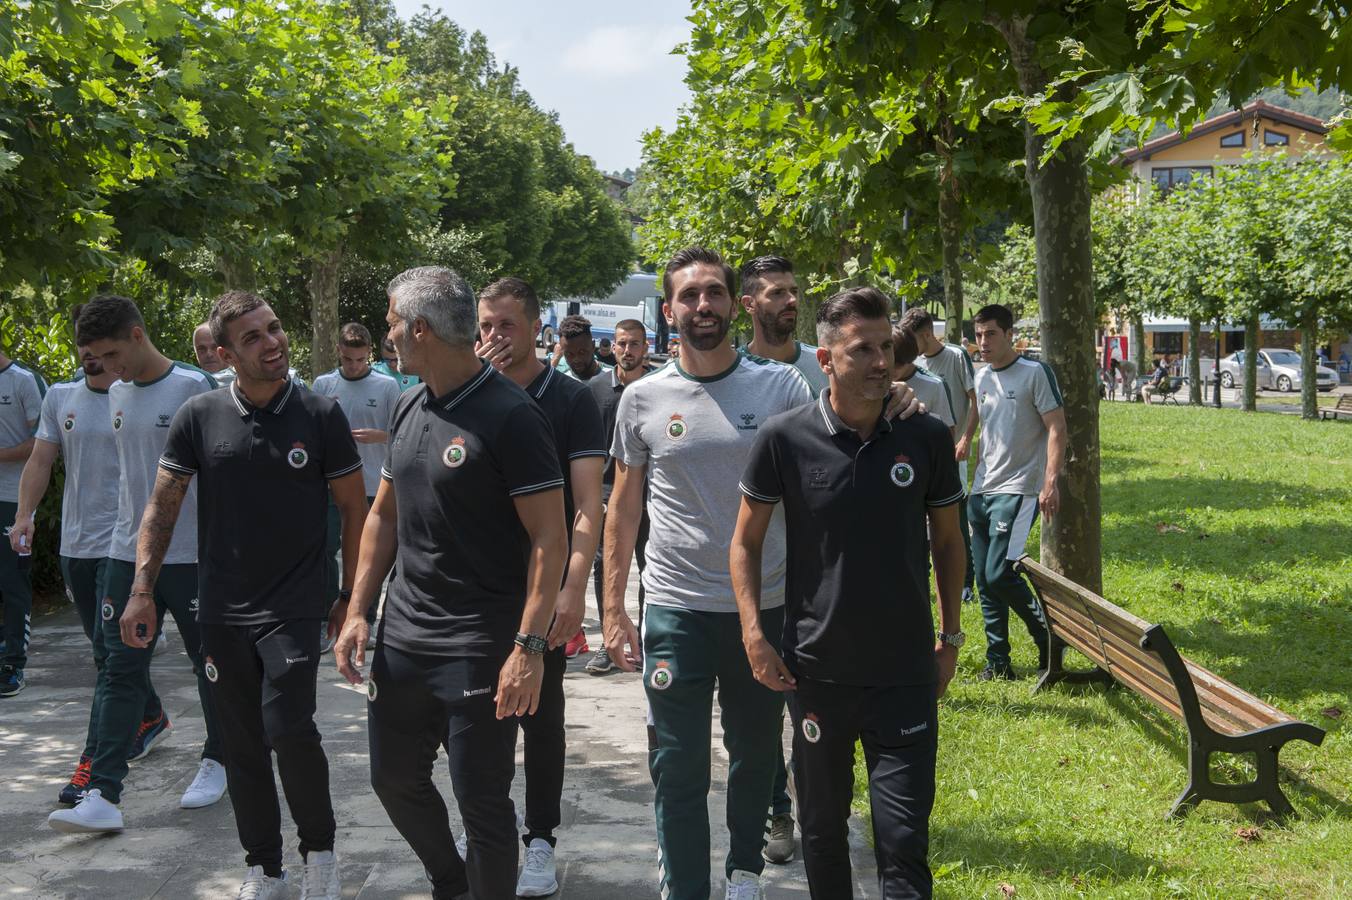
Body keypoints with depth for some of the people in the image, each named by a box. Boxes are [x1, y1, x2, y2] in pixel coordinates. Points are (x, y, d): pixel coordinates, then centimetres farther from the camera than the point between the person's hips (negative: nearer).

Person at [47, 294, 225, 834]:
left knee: (209, 663, 9)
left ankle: (217, 760, 29)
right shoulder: (117, 394, 10)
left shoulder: (194, 388, -10)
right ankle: (104, 794, -4)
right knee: (120, 671, -1)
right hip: (128, 553, 5)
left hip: (191, 556, -5)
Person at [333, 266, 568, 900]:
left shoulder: (510, 416, -15)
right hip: (402, 635, 8)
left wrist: (529, 646, -23)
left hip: (478, 650, -8)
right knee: (395, 779, 19)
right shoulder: (410, 408, 9)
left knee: (481, 800, 0)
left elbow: (549, 538, -17)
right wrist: (358, 612, 9)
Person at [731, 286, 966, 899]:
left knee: (905, 841, 0)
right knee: (823, 828, 15)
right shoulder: (784, 439, -8)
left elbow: (948, 540, 9)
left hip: (906, 674, 0)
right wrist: (754, 634, -8)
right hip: (817, 670, 0)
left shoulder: (926, 437, -3)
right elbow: (746, 542, 1)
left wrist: (950, 637, 9)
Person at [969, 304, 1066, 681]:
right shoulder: (982, 378, 13)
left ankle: (1048, 636, 6)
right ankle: (998, 663, 14)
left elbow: (1056, 428, -11)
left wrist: (1051, 482, -20)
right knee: (985, 581, 7)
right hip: (981, 493, 7)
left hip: (1017, 490, -7)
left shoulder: (1035, 373, -7)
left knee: (999, 575, -14)